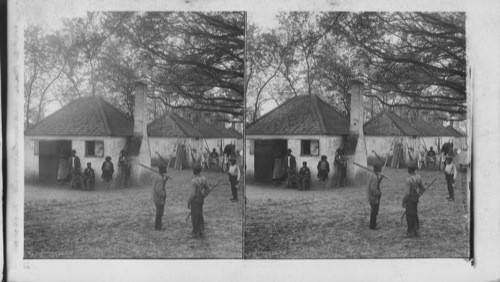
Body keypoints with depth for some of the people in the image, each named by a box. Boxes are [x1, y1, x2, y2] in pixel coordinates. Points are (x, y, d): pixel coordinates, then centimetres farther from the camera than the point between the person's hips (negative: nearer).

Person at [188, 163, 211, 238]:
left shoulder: (194, 181, -25)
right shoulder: (203, 178, -2)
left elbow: (192, 194, -24)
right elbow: (208, 190, 8)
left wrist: (188, 203, -12)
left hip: (195, 200, -7)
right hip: (201, 200, 7)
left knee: (195, 218, 6)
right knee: (200, 216, 17)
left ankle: (195, 233, 15)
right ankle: (202, 232, 20)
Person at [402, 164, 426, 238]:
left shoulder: (409, 179, -23)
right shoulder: (418, 177, -1)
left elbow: (407, 192, -21)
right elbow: (422, 188, 10)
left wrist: (403, 201, -10)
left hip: (410, 199, -7)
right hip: (416, 199, 7)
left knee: (410, 216, 4)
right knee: (415, 215, 17)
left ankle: (410, 232, 12)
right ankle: (416, 231, 23)